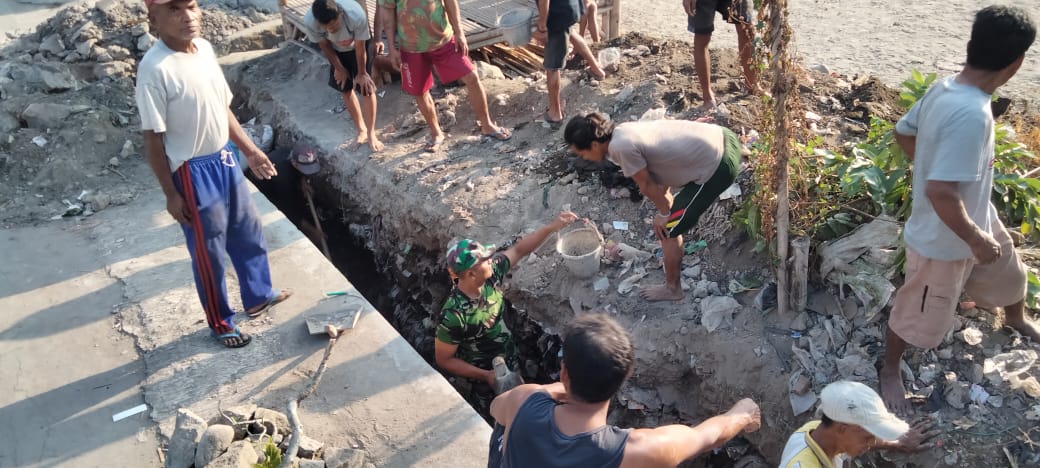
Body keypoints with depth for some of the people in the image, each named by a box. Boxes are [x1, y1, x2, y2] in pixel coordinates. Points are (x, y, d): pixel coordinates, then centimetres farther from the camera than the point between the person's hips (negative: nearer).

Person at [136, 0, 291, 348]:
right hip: (193, 172, -8)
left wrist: (250, 151, 15)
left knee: (249, 233, 23)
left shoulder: (204, 48, 0)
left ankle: (258, 297, 46)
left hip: (224, 160, 8)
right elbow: (153, 139, -17)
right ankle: (221, 324, 31)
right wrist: (171, 194, -14)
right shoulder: (154, 69, -23)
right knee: (209, 253, 10)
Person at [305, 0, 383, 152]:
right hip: (337, 50, 3)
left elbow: (360, 47, -25)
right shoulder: (309, 21, -35)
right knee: (345, 89, 7)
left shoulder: (356, 15, -43)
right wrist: (339, 68, -4)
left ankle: (371, 133, 12)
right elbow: (324, 45, -14)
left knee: (367, 88, -3)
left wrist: (362, 73, -12)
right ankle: (361, 132, 23)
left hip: (359, 45, -3)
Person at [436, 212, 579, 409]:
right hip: (485, 374, -6)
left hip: (509, 358, 6)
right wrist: (485, 376, -23)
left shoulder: (491, 273, -22)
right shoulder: (453, 314, -38)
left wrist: (552, 226, -18)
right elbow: (444, 360, -25)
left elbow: (519, 249, -8)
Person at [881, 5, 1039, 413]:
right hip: (944, 240, -9)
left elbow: (903, 133, 6)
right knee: (917, 316, 14)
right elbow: (941, 192, -39)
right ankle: (890, 371, 38)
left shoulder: (944, 88, -9)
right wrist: (976, 240, -25)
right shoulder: (972, 114, -37)